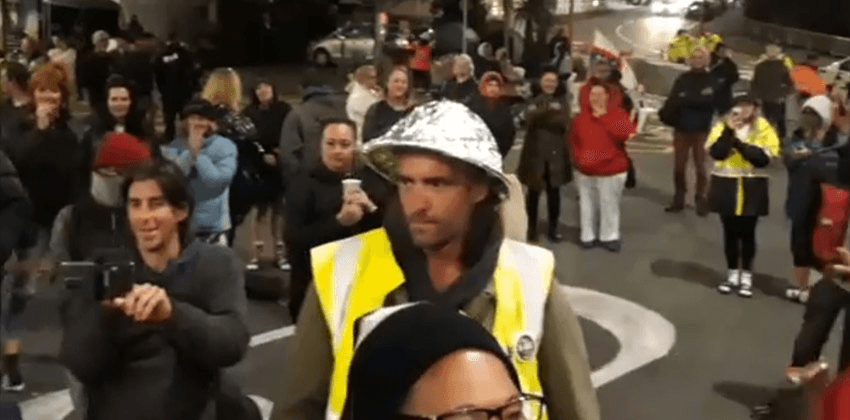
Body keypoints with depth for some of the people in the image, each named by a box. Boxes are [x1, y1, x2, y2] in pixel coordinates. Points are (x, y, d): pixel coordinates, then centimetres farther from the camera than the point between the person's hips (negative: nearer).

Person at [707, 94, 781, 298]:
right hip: (726, 186, 2)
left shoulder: (764, 129, -3)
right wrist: (729, 131, -22)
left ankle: (746, 276, 13)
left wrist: (739, 143, -21)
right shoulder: (723, 126, 2)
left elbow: (763, 158, -17)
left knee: (747, 232, 3)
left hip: (752, 189, -2)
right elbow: (716, 153, -13)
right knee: (730, 231, 9)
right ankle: (732, 274, 21)